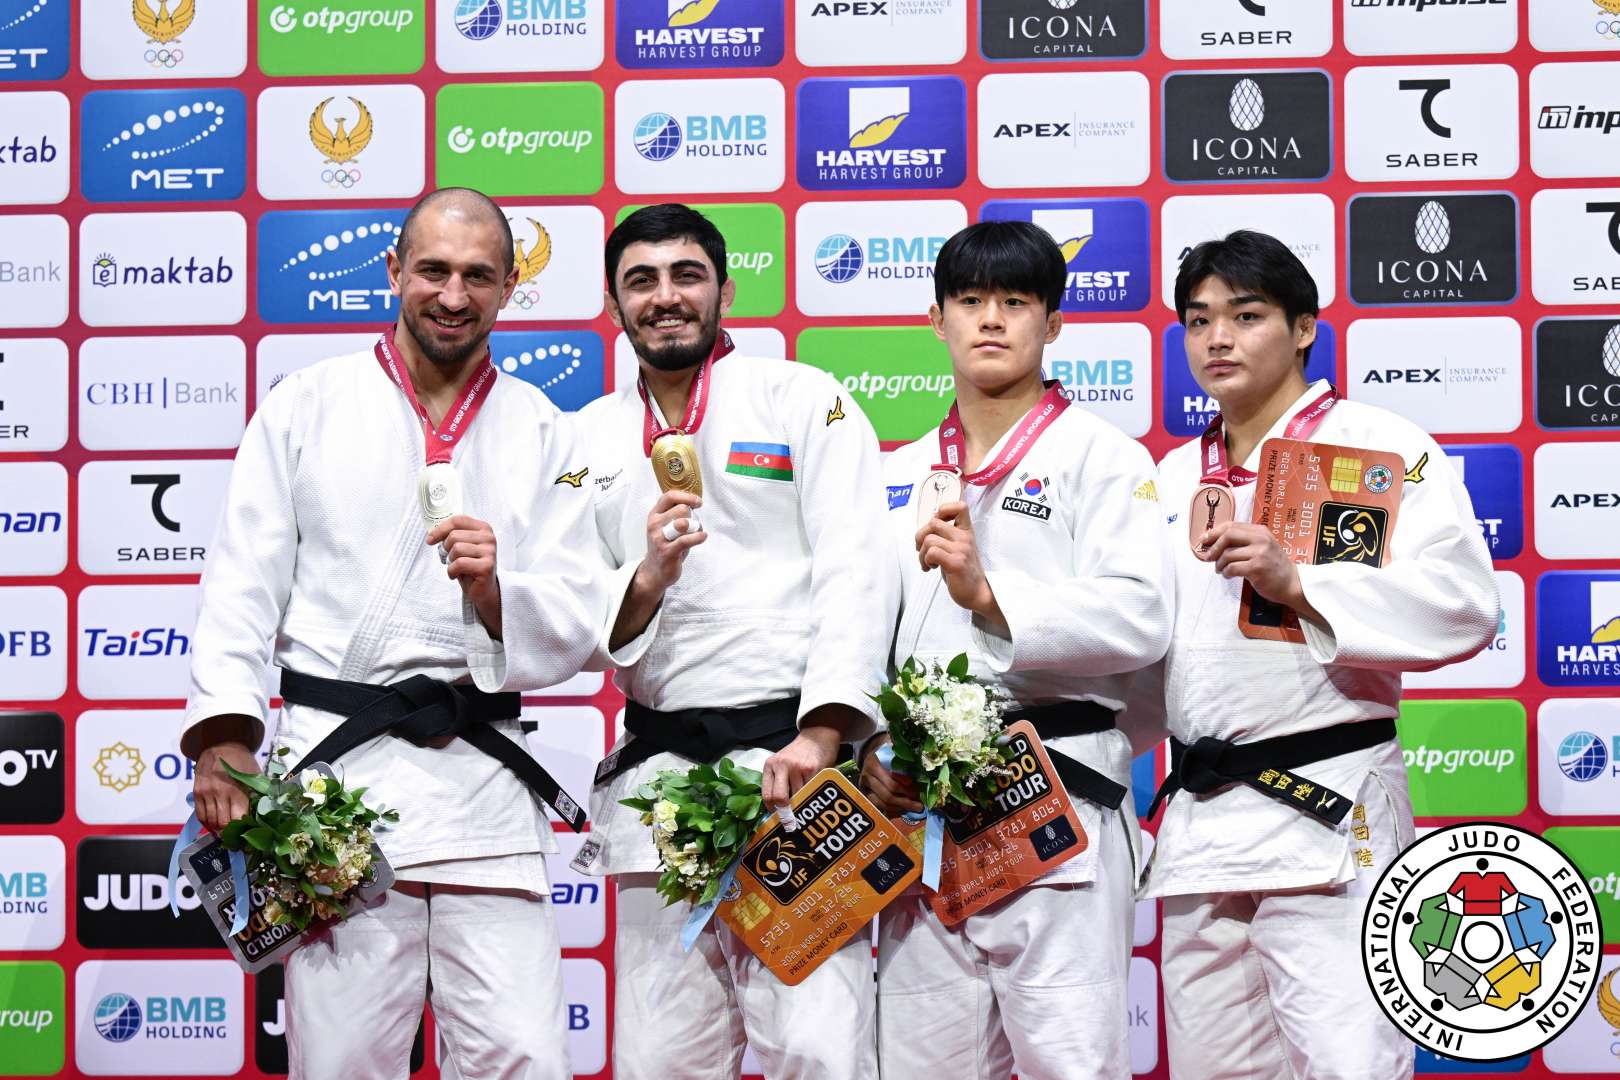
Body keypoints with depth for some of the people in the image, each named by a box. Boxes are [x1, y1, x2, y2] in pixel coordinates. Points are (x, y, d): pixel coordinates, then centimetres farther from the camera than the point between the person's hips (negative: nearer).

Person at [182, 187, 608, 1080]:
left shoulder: (540, 433, 13)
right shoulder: (307, 405, 10)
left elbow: (574, 631, 8)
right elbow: (242, 586, 4)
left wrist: (493, 591, -12)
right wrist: (223, 735, -8)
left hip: (483, 779, 2)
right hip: (334, 762, -1)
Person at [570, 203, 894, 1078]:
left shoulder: (804, 400, 5)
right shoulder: (590, 439, 16)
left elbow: (853, 573, -5)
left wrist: (818, 738, -18)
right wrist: (645, 578, -11)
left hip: (793, 754, -4)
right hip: (658, 767, 4)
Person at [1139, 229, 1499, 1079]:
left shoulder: (1380, 447, -1)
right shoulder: (1174, 478, 18)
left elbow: (1461, 605, -13)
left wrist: (1297, 584, -20)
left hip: (1327, 814, -6)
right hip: (1198, 813, 6)